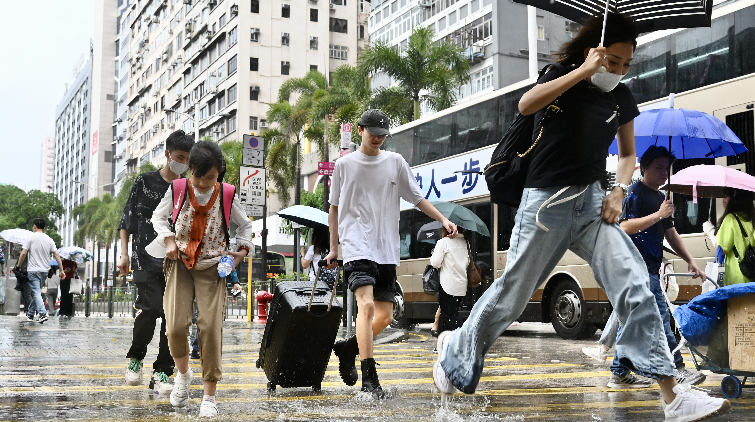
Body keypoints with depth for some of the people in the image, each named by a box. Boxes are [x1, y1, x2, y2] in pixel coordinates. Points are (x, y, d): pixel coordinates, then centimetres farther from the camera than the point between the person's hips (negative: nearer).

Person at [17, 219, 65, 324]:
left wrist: (18, 266, 2)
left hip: (33, 270, -5)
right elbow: (57, 255, 3)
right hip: (45, 270, 5)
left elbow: (23, 253, -11)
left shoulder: (30, 237, -6)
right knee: (36, 292, 17)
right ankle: (30, 313, 26)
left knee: (36, 292, -7)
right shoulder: (49, 240, 6)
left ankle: (43, 313, -22)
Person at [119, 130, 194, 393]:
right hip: (146, 258, -3)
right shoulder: (145, 182, 6)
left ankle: (162, 373, 4)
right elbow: (126, 220, 8)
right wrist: (124, 254, 1)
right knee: (151, 308, -17)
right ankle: (135, 357, 8)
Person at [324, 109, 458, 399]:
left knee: (385, 315, 4)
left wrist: (443, 219, -1)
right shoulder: (345, 164, 5)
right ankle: (369, 378, -18)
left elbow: (417, 198, 12)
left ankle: (348, 348, 28)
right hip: (357, 246, -4)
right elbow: (334, 207, 12)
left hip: (387, 249, 4)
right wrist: (333, 248, 10)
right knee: (367, 305, -20)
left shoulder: (395, 162, 9)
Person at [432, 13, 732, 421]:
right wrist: (584, 71, -25)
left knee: (634, 285, -12)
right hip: (546, 201, -4)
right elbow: (526, 104, -25)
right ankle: (456, 348, 30)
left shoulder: (621, 97, 9)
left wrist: (619, 190, 0)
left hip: (592, 201, 4)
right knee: (512, 293, 4)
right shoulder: (563, 76, -4)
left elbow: (627, 153, 20)